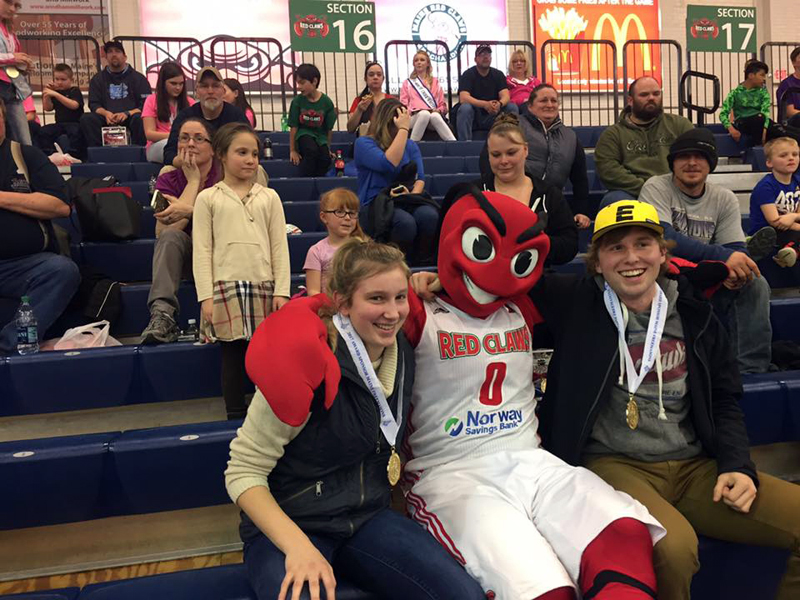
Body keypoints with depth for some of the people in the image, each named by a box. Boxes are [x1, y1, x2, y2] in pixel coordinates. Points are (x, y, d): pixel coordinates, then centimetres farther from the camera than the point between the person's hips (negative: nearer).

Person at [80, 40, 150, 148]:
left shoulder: (138, 78, 10)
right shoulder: (97, 79, 19)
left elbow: (146, 105, 0)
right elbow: (94, 104, 12)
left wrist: (127, 113, -17)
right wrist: (105, 113, -12)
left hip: (130, 118, -3)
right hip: (108, 119, 3)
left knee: (140, 119, -36)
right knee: (86, 118, -25)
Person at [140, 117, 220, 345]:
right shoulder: (168, 179, 3)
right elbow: (164, 233, -15)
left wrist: (189, 211, -35)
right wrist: (193, 180, -10)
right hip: (182, 259, 2)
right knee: (172, 237, -29)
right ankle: (162, 314, -41)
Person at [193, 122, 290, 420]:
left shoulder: (268, 197, 10)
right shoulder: (208, 198, 5)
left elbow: (280, 246, 6)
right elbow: (202, 250, 1)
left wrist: (281, 290, -1)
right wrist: (206, 296, -7)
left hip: (264, 286, 2)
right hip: (226, 287, -1)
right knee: (233, 355, 3)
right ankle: (235, 415, 16)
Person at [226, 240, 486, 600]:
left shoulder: (401, 352, -2)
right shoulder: (304, 358, -21)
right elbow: (243, 473, -17)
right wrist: (299, 547, -27)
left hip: (368, 518, 5)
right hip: (287, 526, -5)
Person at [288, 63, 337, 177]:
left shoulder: (327, 102, -10)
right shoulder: (297, 101, -11)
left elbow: (329, 129, 0)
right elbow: (294, 127, -6)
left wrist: (328, 148, 8)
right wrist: (292, 150, -4)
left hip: (320, 135, 2)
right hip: (304, 134, -1)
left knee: (325, 158, -25)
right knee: (312, 150, -32)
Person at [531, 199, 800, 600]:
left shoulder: (693, 315, 9)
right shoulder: (575, 302, -1)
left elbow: (725, 402, 16)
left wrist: (737, 465, 0)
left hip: (696, 468, 5)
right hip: (614, 465, -4)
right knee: (673, 546, -34)